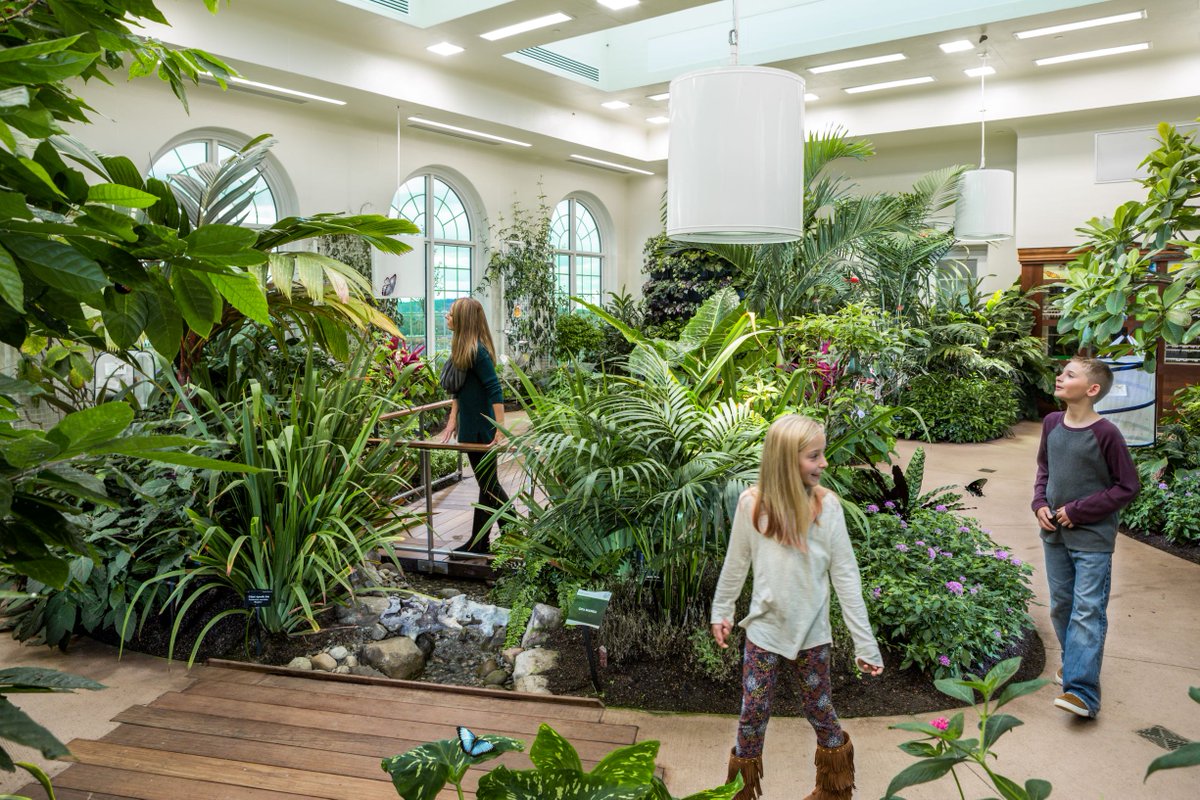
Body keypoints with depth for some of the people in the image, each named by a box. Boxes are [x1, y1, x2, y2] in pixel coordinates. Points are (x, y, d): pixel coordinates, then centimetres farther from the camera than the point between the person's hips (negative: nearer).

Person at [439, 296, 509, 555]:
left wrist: (500, 431, -25)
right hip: (470, 427, 9)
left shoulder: (477, 350, -19)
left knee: (487, 485, 3)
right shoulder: (461, 348, 8)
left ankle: (479, 542, 14)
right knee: (488, 484, 16)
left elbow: (496, 391, -22)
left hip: (482, 429, -9)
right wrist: (453, 419, 15)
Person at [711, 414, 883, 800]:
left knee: (820, 711, 17)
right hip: (765, 628, 0)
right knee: (753, 715, 10)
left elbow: (845, 576, -10)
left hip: (812, 631, 0)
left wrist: (865, 642, -8)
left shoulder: (827, 505, -15)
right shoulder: (752, 504, -14)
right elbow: (736, 565, 1)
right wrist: (721, 611, 11)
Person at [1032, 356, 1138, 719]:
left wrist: (1079, 511, -15)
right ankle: (1075, 662, 36)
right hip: (1055, 534, 6)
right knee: (1060, 606, 16)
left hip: (1092, 538, -6)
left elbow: (1127, 486, -10)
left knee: (1088, 612, -6)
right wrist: (1040, 503, 0)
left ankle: (1082, 691, -7)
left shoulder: (1105, 433, -16)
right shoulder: (1052, 424, 1)